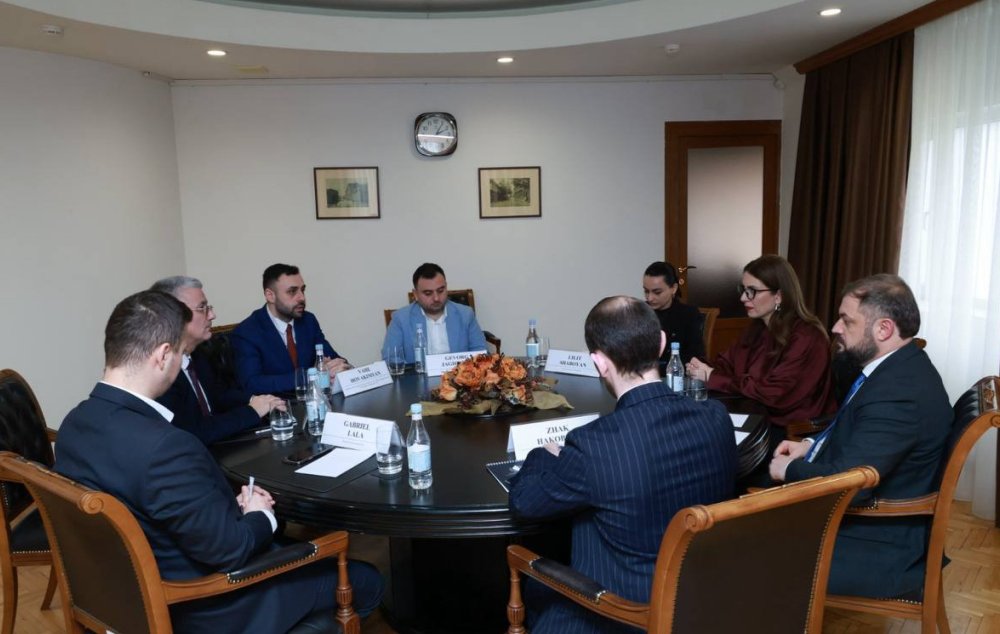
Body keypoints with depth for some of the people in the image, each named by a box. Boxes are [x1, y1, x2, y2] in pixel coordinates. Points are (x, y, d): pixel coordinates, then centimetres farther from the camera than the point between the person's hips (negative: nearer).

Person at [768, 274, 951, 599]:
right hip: (879, 523, 10)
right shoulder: (900, 366, 2)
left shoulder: (897, 393, -31)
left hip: (879, 550, -10)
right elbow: (856, 435, 18)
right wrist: (810, 446, 3)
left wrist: (789, 469, -16)